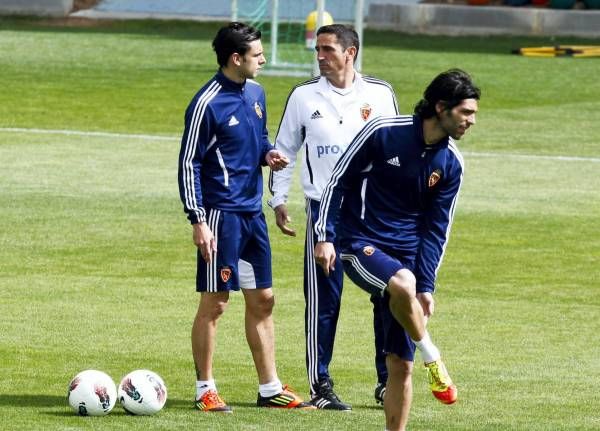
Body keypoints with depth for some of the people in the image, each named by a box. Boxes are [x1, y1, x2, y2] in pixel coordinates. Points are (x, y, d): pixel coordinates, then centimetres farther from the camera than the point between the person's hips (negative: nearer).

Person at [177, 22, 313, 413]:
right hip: (221, 214, -8)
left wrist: (269, 154, 1)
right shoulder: (207, 103, -14)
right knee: (214, 303, -3)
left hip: (253, 212, 8)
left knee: (262, 301, 11)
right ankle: (205, 390, 6)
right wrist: (198, 221, -16)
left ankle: (271, 389, 17)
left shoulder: (255, 93, 10)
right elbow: (189, 163, -11)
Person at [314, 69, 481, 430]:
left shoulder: (451, 163, 2)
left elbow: (437, 228, 6)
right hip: (360, 245, -4)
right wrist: (325, 235, -8)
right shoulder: (383, 132, -11)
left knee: (401, 365, 1)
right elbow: (340, 180, -3)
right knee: (402, 284, -37)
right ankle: (432, 359, -14)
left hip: (407, 254, 5)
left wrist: (426, 286, -1)